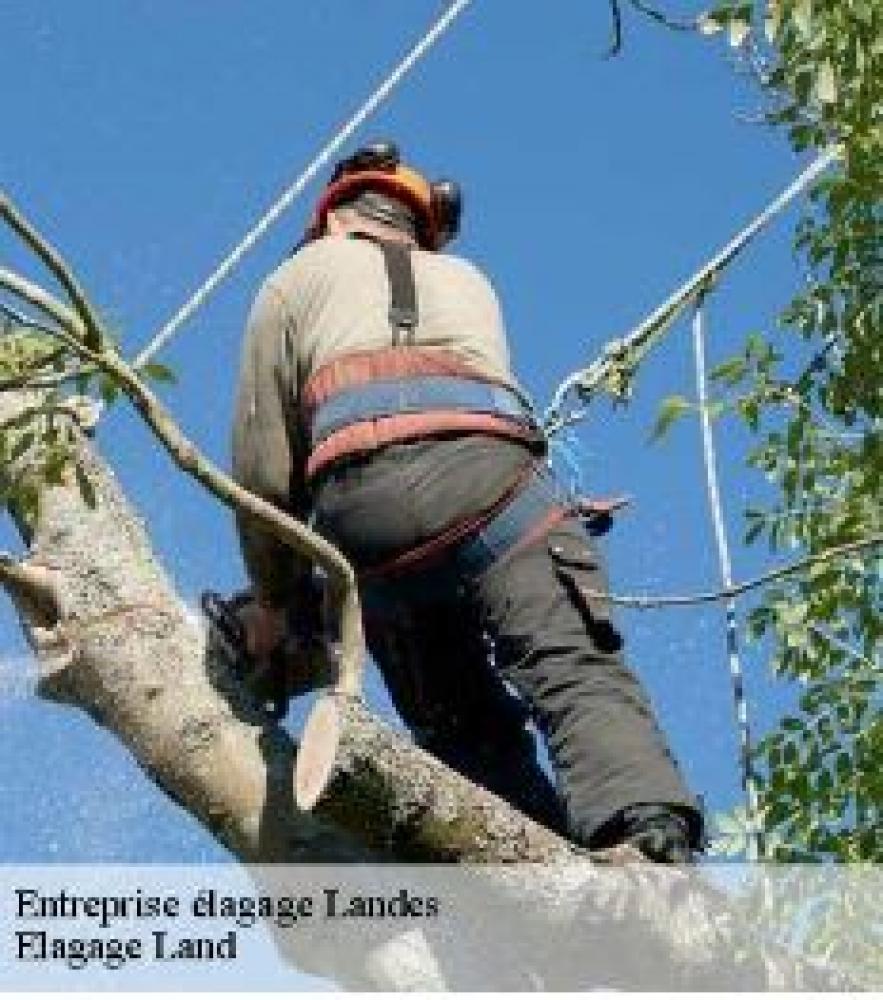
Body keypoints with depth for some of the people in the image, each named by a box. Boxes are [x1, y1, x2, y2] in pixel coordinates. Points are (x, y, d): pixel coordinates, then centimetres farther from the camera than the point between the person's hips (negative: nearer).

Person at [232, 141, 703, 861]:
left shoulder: (297, 277, 31)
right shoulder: (466, 281, 39)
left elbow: (264, 472, 23)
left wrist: (273, 599, 34)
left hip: (363, 492, 0)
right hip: (493, 472, 1)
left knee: (464, 729, 7)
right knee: (577, 674, -16)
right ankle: (654, 837, -41)